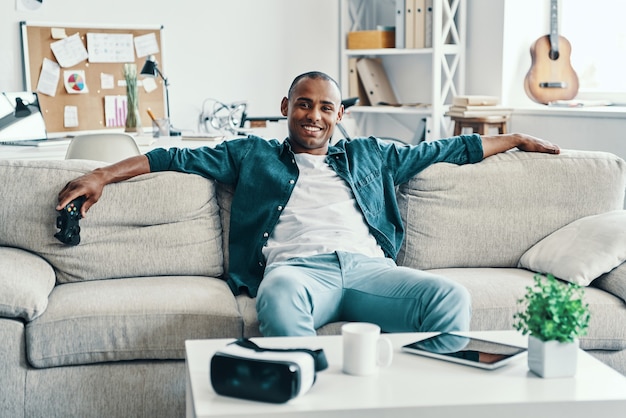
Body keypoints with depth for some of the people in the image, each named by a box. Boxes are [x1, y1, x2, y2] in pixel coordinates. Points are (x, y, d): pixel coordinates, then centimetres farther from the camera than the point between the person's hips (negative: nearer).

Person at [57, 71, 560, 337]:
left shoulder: (369, 155, 31)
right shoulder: (252, 155, 25)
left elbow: (447, 149, 36)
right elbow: (177, 157, 19)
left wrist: (518, 139, 39)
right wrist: (101, 175, 10)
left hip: (367, 266, 3)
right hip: (297, 266, -2)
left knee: (451, 296, -29)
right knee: (280, 298, -42)